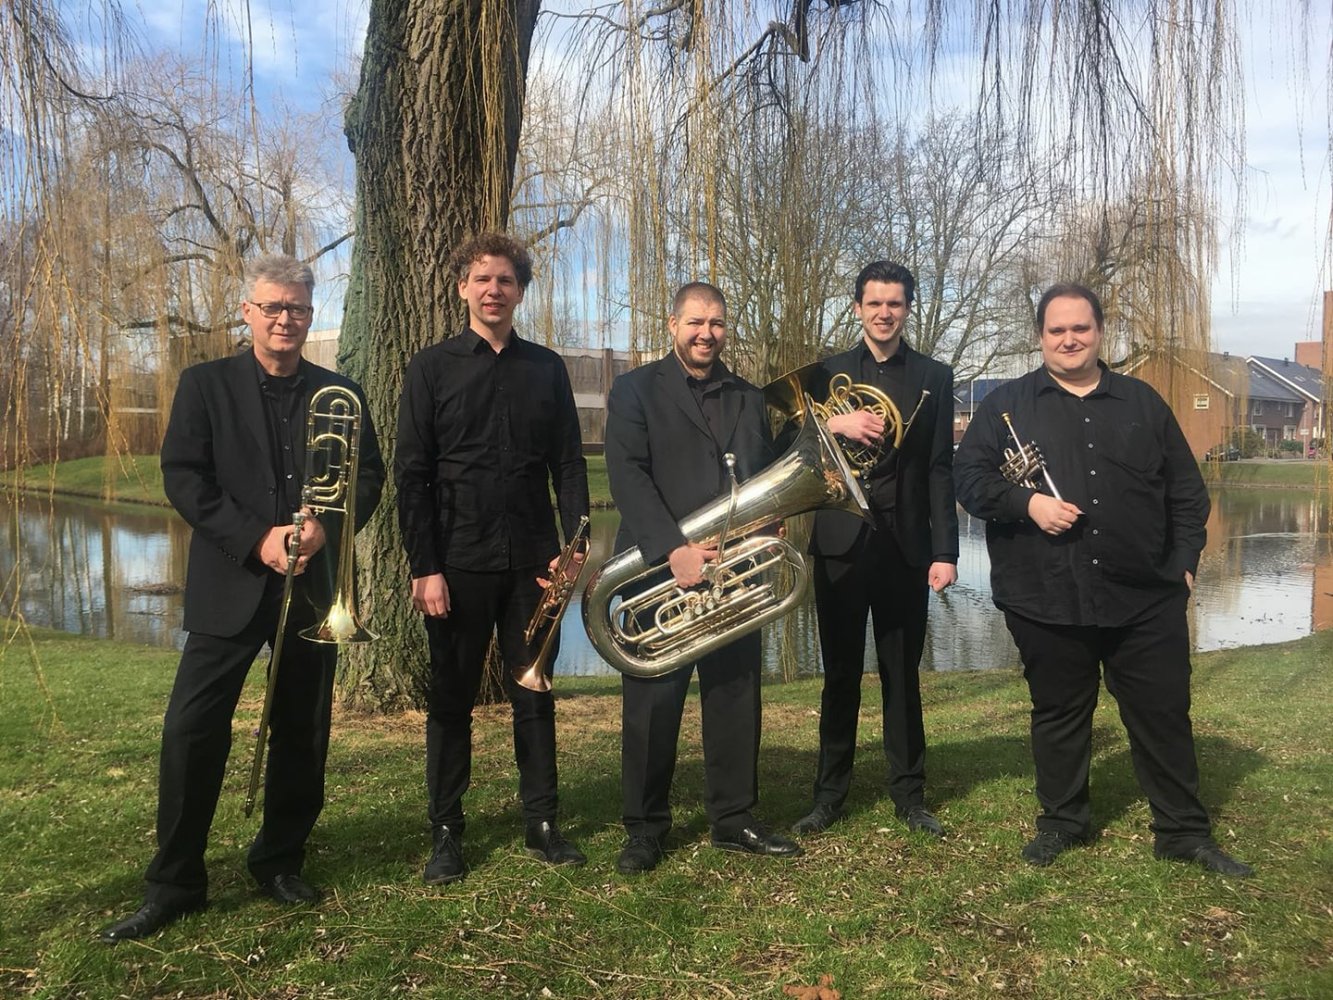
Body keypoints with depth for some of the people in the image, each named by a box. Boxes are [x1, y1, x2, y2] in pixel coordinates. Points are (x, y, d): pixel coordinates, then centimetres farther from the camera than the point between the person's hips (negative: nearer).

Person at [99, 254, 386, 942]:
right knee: (192, 731, -4)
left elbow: (368, 476, 6)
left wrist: (326, 527, -13)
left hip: (312, 585, 2)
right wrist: (257, 540, -15)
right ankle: (174, 884, 11)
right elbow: (182, 477, -4)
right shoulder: (205, 384, 4)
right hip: (230, 585, -2)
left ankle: (279, 862, 26)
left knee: (302, 734, 9)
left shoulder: (341, 393, 9)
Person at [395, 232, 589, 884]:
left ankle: (542, 823, 22)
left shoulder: (546, 368, 8)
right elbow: (411, 474, -3)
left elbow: (569, 464, 8)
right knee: (451, 699, 7)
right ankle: (447, 833, 19)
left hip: (532, 560, 2)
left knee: (535, 694, 10)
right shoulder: (432, 367, 2)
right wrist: (424, 568, -9)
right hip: (458, 562, -2)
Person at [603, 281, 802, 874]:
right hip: (660, 572, -4)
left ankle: (733, 820, 22)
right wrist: (672, 549, -21)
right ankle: (645, 830, 16)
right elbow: (627, 476, -11)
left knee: (736, 701, 8)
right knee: (652, 706, 3)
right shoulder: (636, 390, 1)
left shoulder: (749, 398, 16)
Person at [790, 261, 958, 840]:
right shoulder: (829, 372, 9)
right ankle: (829, 793, 19)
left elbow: (941, 469, 2)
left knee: (902, 675, 8)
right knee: (840, 674, 8)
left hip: (905, 545, 0)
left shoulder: (934, 377, 7)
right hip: (842, 542, 1)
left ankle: (909, 793, 22)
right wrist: (834, 423, -18)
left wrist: (945, 551, -4)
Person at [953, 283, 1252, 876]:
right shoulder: (1006, 404, 5)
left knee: (1164, 714, 8)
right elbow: (968, 476, -2)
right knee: (1059, 714, 12)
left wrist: (1185, 561, 6)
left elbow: (1186, 493, 14)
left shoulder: (1143, 404, 11)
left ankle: (1184, 831, 23)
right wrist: (1027, 502, -16)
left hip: (1145, 599, 2)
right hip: (1045, 600, -1)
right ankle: (1061, 822, 28)